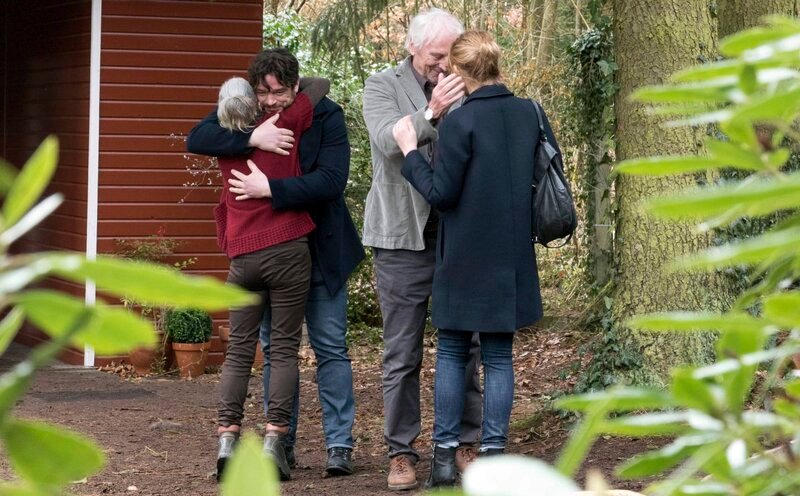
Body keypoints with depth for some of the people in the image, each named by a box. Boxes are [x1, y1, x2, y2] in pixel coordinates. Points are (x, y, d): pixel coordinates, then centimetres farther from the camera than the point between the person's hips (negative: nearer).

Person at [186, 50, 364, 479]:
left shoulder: (325, 116, -14)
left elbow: (331, 180, -24)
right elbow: (197, 138, -19)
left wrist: (271, 189, -31)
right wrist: (252, 137, -31)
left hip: (320, 250, -3)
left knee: (330, 346, 0)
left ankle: (339, 444, 6)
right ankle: (281, 444, 16)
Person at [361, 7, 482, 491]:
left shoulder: (463, 88, 7)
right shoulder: (383, 86, 0)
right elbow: (388, 141, -19)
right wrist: (431, 113, -33)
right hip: (404, 237, -2)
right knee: (402, 352, 3)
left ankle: (465, 443, 17)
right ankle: (402, 451, 10)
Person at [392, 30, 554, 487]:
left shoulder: (460, 122, -14)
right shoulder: (530, 113, 2)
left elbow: (441, 193, -13)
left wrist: (410, 150, -3)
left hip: (465, 260, -4)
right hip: (512, 259, 4)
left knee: (452, 352, 8)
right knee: (499, 355, 9)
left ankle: (445, 454, 8)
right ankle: (493, 453, 8)